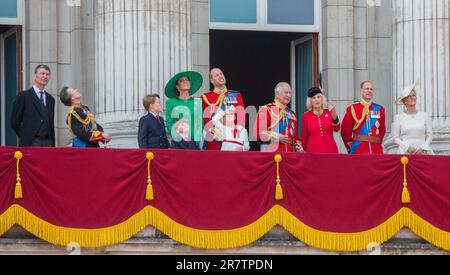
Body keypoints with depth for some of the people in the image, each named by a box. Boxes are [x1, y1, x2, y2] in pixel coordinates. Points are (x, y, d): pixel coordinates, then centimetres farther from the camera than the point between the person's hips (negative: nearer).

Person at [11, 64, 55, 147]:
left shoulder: (50, 99, 17)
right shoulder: (24, 96, 0)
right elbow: (15, 121, 1)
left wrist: (53, 145, 13)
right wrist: (25, 136, 3)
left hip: (48, 143, 5)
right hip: (30, 143, -5)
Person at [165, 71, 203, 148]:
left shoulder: (198, 102, 12)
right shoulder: (171, 103, 6)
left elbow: (201, 123, 11)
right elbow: (169, 124, 2)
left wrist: (198, 139, -3)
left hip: (195, 141, 2)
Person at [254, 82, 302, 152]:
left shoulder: (291, 114, 21)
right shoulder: (266, 110, 1)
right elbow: (258, 131, -8)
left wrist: (298, 146, 6)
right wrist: (277, 137, -16)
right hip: (271, 154, -6)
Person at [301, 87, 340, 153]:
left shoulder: (329, 113, 5)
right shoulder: (306, 116, 4)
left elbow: (336, 129, -13)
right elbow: (304, 138, 11)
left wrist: (334, 114, -29)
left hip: (330, 151, 1)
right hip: (313, 151, -1)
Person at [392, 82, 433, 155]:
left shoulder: (424, 115, 11)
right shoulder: (398, 117, 8)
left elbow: (429, 136, 10)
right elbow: (396, 138, 5)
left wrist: (422, 148, -5)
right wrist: (408, 147, -8)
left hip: (422, 151, 1)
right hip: (405, 152, -1)